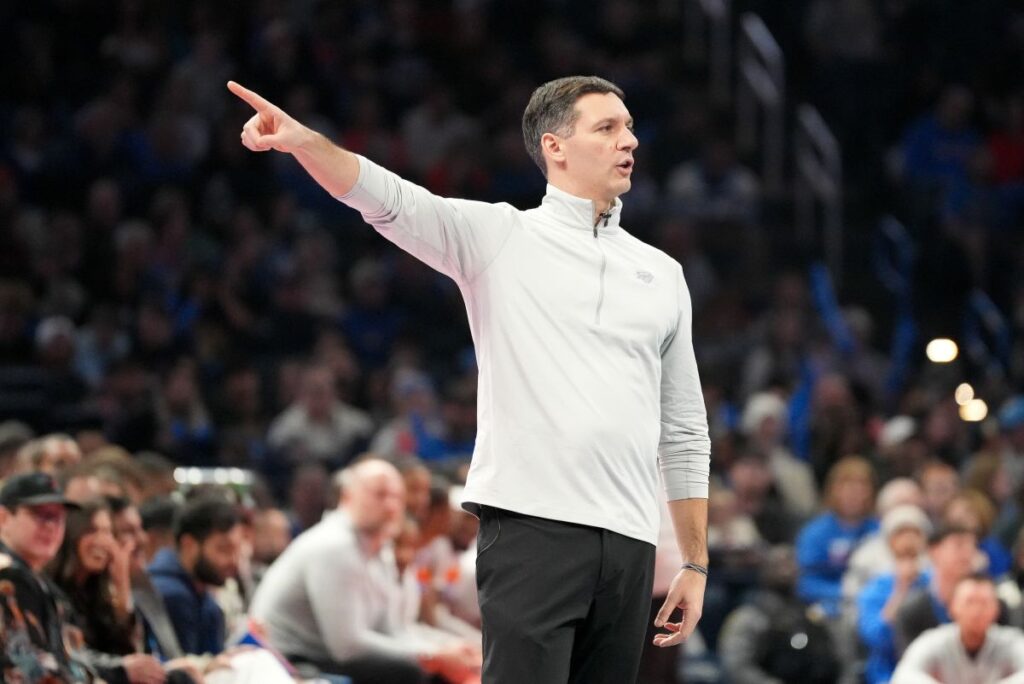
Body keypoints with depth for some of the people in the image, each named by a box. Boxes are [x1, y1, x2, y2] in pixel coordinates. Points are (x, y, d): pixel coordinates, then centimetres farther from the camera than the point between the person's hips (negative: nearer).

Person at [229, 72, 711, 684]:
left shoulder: (662, 273, 17)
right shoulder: (500, 236, 6)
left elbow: (685, 432, 19)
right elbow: (388, 199, -10)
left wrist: (696, 563, 15)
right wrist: (302, 140, -29)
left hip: (628, 543, 4)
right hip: (531, 529, -4)